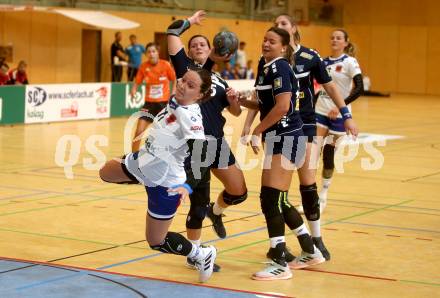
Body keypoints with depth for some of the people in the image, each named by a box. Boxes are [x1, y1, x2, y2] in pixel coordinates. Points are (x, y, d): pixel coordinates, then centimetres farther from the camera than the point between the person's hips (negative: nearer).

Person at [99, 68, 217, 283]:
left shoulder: (190, 117, -31)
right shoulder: (174, 102, -9)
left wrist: (188, 186, -45)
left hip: (165, 183, -8)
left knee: (156, 241, 6)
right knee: (106, 173, 26)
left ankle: (202, 255, 26)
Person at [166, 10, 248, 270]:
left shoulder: (219, 81, 19)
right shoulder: (185, 67, 5)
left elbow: (236, 112, 18)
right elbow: (173, 32, -2)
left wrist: (234, 99, -2)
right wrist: (191, 21, 13)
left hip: (217, 141, 6)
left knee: (239, 192, 7)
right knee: (199, 201, -3)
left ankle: (216, 212, 41)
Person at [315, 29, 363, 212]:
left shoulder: (349, 62, -7)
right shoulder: (323, 62, 8)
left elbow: (359, 88, -16)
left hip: (339, 114, -4)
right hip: (320, 112, 4)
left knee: (328, 156, 2)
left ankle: (323, 197, 19)